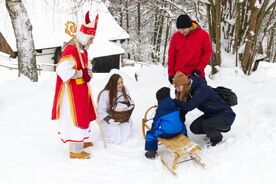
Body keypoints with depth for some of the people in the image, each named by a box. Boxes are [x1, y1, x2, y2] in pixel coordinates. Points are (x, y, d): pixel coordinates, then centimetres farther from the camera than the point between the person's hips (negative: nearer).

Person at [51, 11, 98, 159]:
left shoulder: (82, 49, 10)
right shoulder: (71, 48, -23)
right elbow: (62, 69, -34)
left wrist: (88, 75, -1)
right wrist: (81, 73, -29)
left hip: (81, 90, 10)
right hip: (73, 91, -10)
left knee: (82, 115, 21)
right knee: (75, 117, -3)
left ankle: (79, 141, 37)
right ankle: (75, 150, 6)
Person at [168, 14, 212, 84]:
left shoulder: (203, 35, -6)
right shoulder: (175, 36, -3)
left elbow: (207, 52, -1)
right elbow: (171, 55, 4)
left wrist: (199, 68, -11)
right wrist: (170, 72, 2)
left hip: (196, 74, -1)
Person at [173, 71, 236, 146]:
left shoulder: (202, 90, -29)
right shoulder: (191, 90, -2)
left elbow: (188, 106, -37)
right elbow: (185, 108, 0)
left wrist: (174, 101, -27)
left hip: (225, 116, -9)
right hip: (212, 115, 9)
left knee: (205, 125, -32)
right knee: (194, 128, -6)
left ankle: (217, 139, -1)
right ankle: (214, 131, 20)